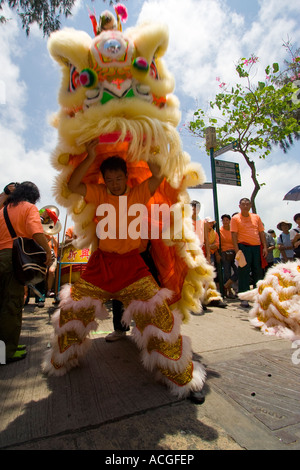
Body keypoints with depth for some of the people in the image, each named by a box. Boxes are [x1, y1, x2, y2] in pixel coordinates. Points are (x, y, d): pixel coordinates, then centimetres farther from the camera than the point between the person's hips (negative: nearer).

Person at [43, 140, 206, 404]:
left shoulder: (139, 194, 0)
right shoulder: (99, 194, 4)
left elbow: (158, 176, -13)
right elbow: (73, 185, -8)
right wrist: (90, 157, -13)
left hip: (131, 264, -2)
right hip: (101, 263, 3)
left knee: (157, 314, -13)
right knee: (72, 309, 9)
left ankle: (181, 378, 7)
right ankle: (62, 361, 40)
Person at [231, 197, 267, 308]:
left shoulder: (256, 217, 15)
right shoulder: (235, 218, 2)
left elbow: (262, 233, 13)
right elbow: (234, 235, -5)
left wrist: (265, 247, 4)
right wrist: (237, 250, -14)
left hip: (257, 247, 4)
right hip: (243, 247, -4)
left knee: (258, 272, 8)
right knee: (244, 272, -4)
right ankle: (244, 298, 3)